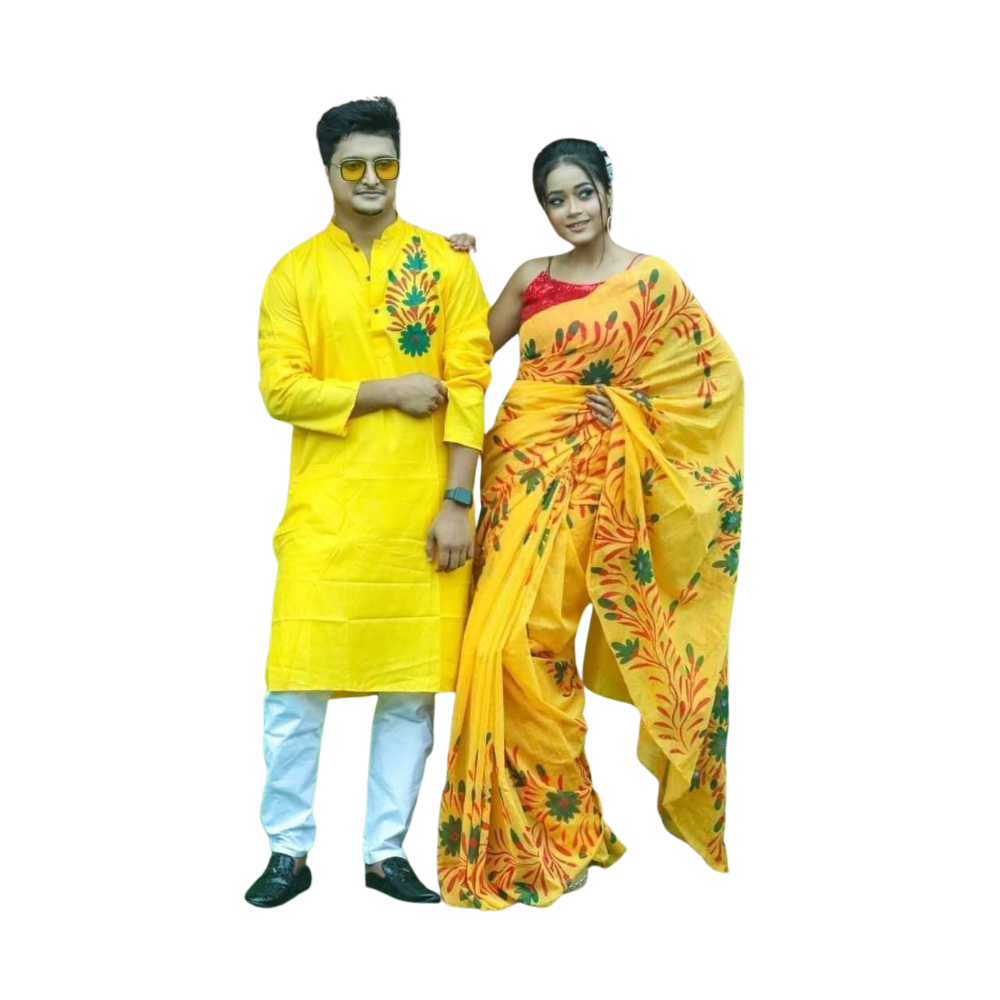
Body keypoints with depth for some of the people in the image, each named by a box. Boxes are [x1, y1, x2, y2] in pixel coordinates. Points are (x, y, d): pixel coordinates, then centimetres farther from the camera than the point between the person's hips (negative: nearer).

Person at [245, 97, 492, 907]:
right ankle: (290, 851, 15)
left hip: (420, 507, 0)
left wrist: (458, 501, -8)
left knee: (412, 684, 5)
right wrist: (388, 391, -12)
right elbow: (281, 388, -3)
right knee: (297, 682, 0)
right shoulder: (296, 271, 5)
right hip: (327, 505, 0)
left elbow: (469, 386, -1)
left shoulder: (445, 263, 5)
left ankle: (387, 850, 19)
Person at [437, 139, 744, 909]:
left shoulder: (653, 280, 1)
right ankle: (521, 825, 12)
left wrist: (630, 406, -3)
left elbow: (719, 374, 1)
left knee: (527, 638, -10)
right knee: (501, 641, -3)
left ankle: (558, 826, 8)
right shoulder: (531, 279, 12)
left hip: (588, 477, -4)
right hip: (522, 468, 4)